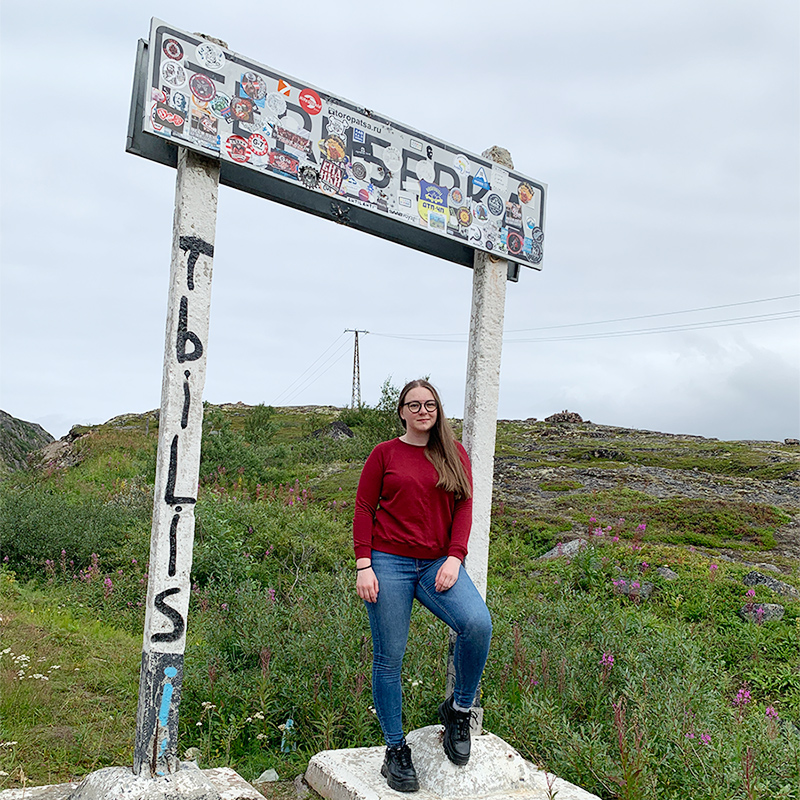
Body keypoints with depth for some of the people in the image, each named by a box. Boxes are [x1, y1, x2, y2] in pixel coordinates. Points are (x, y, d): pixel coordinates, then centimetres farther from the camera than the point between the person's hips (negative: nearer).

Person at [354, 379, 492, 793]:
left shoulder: (454, 455, 11)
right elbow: (364, 510, 4)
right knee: (389, 658, 1)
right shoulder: (384, 454, 5)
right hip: (388, 563, -1)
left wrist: (455, 558, -7)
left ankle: (458, 709, 2)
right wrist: (363, 566, -5)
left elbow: (463, 508, 7)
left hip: (438, 563, 1)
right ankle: (395, 750, 19)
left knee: (478, 624, -23)